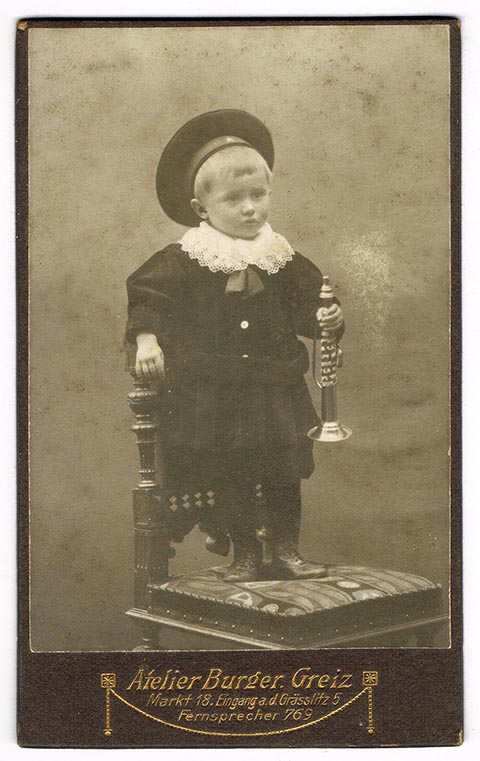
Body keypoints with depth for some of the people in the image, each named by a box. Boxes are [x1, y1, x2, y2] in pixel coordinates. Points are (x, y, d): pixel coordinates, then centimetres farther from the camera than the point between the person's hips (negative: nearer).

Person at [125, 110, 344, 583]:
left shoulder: (282, 259, 3)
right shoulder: (183, 260, -6)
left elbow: (304, 308, 9)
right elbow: (146, 298, -5)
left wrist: (325, 319, -10)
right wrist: (146, 338, -20)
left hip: (275, 388, 3)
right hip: (211, 395, -2)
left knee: (284, 473, 7)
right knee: (232, 477, 6)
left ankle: (286, 551, 24)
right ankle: (245, 556, 21)